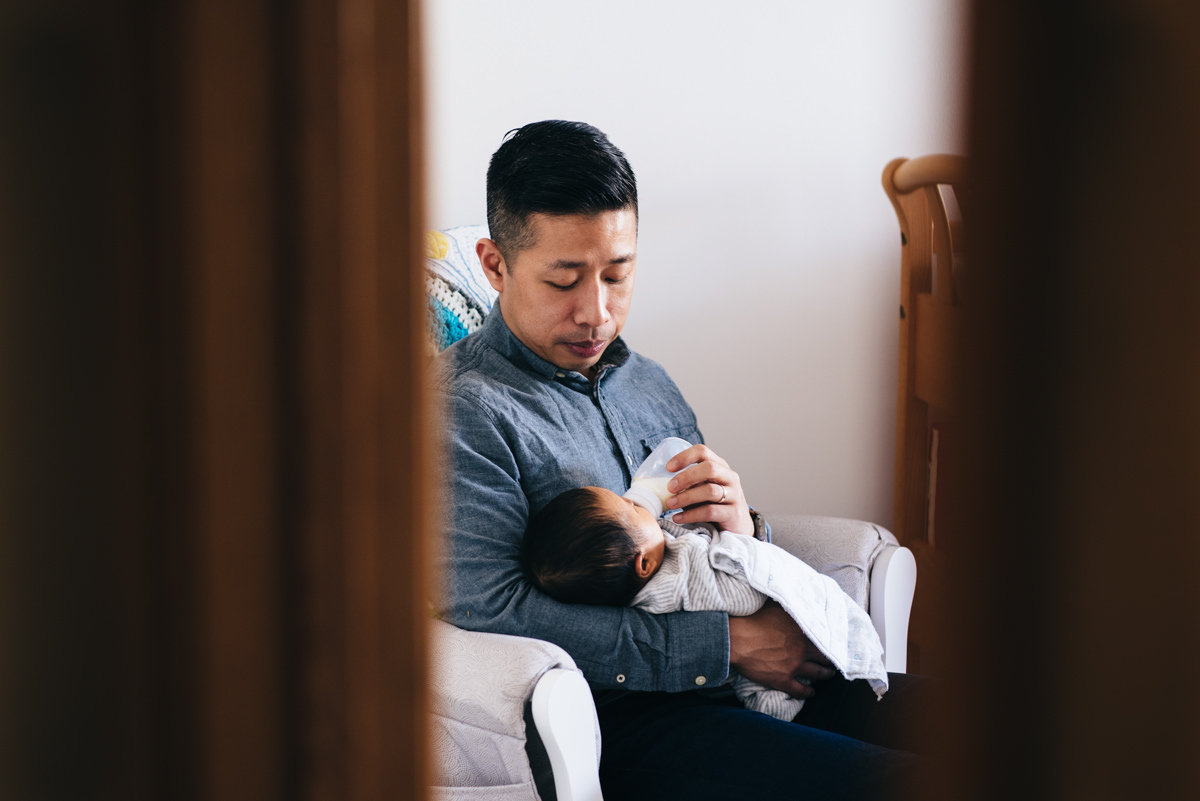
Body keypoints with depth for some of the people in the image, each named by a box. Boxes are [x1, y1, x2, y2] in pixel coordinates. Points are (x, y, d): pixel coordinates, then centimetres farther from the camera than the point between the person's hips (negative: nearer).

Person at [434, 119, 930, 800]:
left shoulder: (648, 382, 19)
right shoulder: (462, 406, -7)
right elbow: (489, 612, -19)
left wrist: (745, 530, -4)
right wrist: (729, 643, -17)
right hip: (610, 718, -8)